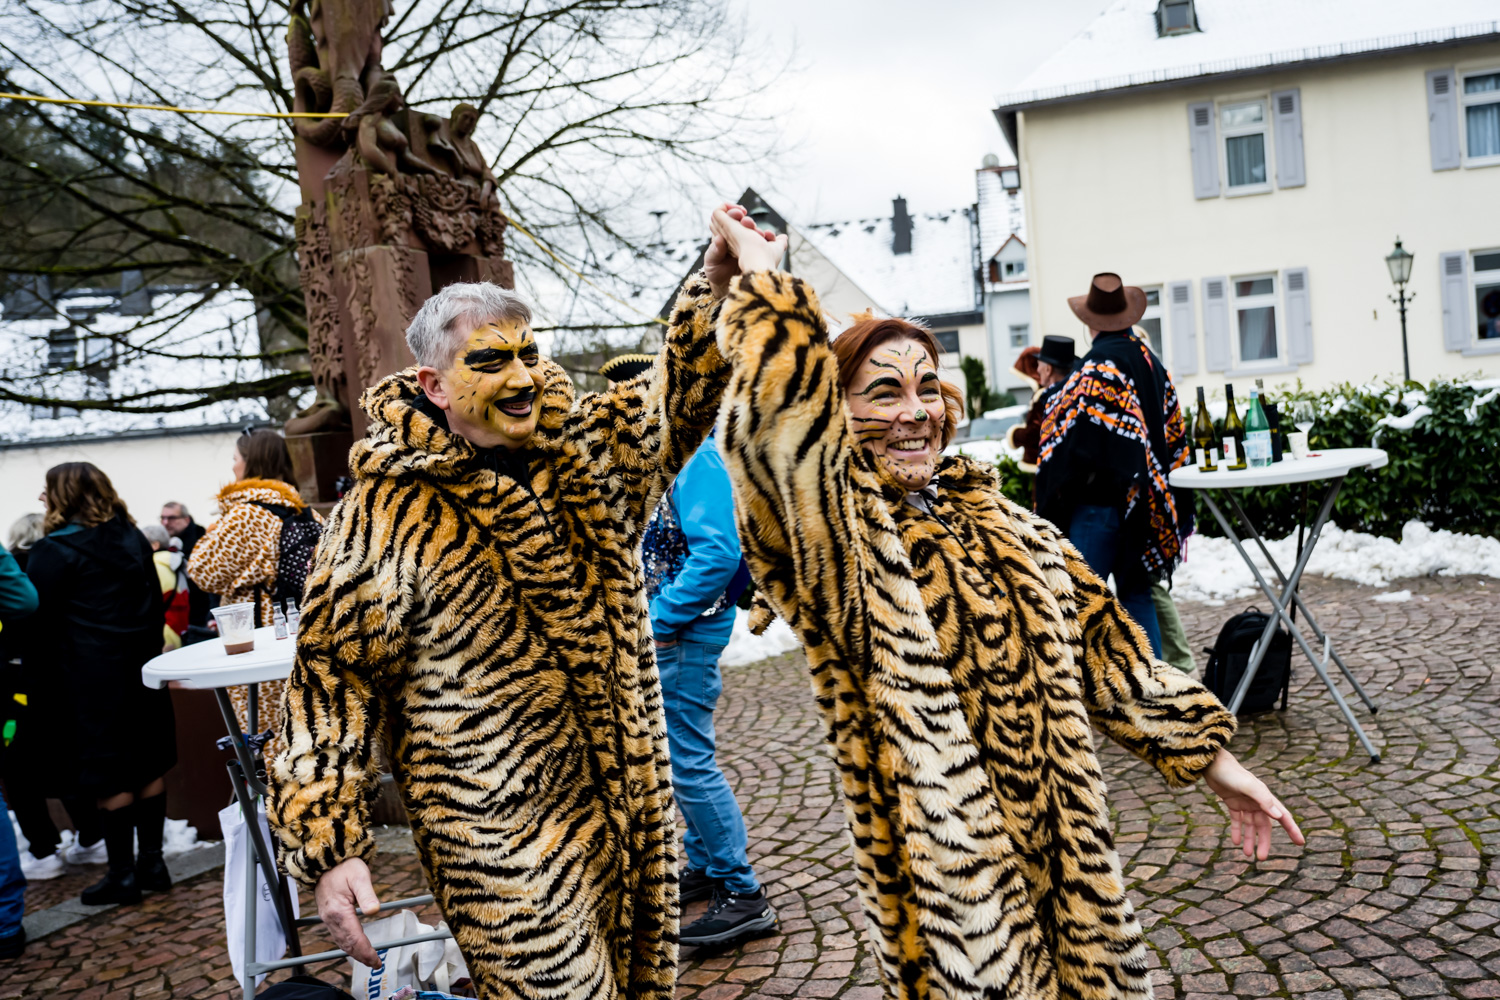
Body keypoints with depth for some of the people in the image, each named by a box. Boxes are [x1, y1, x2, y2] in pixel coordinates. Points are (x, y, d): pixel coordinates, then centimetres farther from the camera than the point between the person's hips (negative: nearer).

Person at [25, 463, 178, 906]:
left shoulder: (53, 552, -9)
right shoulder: (133, 539, 10)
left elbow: (39, 618, -9)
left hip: (93, 674, -6)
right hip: (144, 666, 6)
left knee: (110, 777, 1)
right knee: (149, 765, 12)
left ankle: (123, 874, 9)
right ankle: (152, 861, 20)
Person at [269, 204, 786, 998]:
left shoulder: (588, 453, 5)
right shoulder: (388, 509, -11)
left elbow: (675, 396, 16)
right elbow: (332, 678, -10)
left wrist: (719, 281, 1)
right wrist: (328, 848, -14)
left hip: (626, 810, 6)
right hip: (504, 847, -6)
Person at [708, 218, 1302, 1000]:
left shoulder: (1002, 526, 7)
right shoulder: (840, 541, -15)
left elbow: (1103, 644, 13)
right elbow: (786, 392, -32)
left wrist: (1213, 759, 14)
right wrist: (760, 275, -18)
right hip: (951, 869, -6)